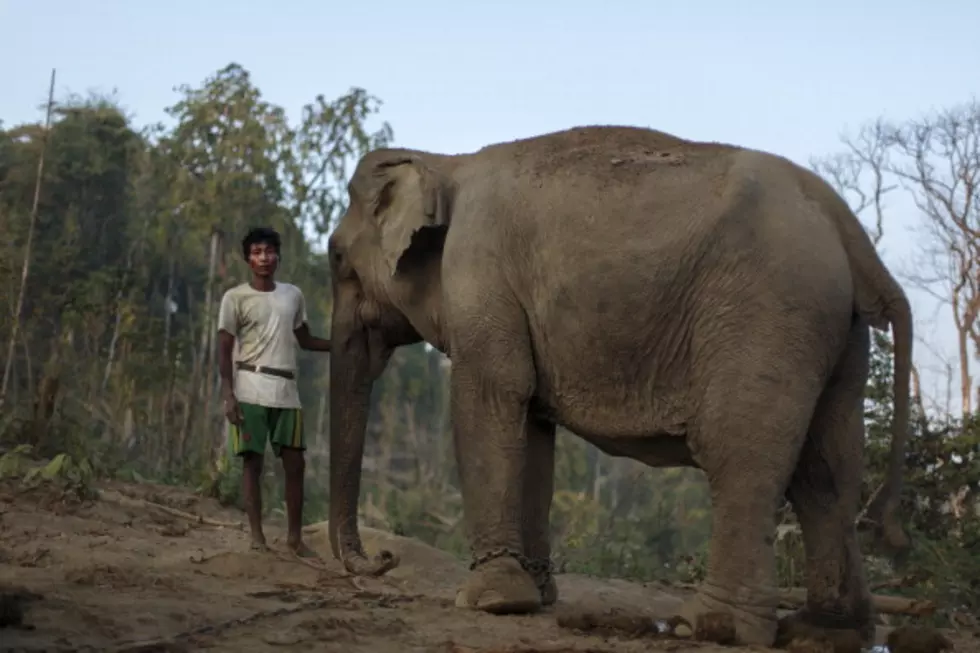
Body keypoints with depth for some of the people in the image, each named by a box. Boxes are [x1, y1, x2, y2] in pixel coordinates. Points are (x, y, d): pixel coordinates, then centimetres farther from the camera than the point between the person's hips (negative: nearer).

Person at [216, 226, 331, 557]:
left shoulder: (293, 295, 13)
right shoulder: (236, 298, 0)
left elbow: (305, 340, 24)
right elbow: (224, 350, -2)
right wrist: (228, 396, -12)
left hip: (286, 391, 4)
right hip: (251, 390, -4)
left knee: (295, 463, 2)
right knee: (253, 461, -3)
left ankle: (295, 536, 11)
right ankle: (257, 536, 2)